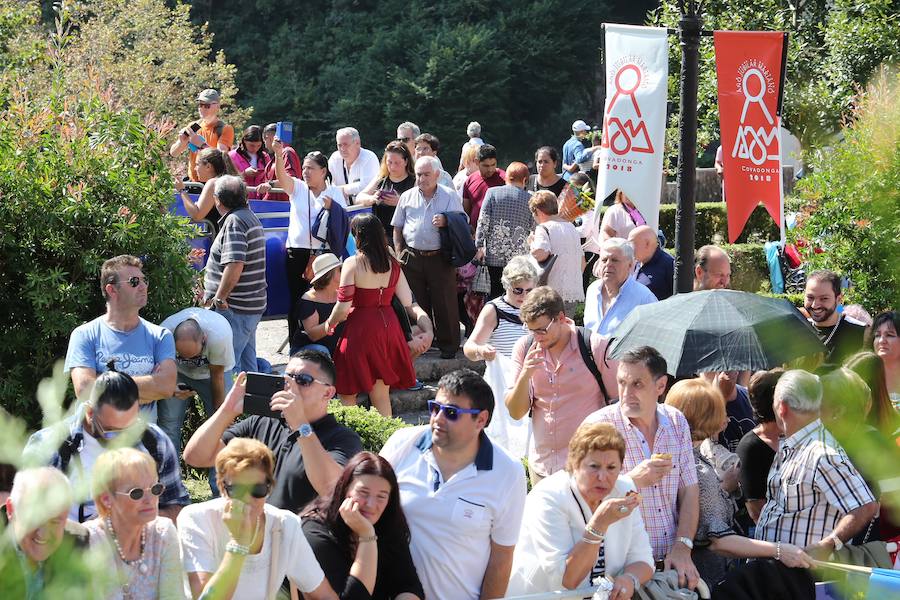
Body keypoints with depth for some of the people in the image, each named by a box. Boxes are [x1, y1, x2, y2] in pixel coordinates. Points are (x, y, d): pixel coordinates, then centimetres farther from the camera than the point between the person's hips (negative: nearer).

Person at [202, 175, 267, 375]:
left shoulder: (234, 222, -17)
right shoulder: (251, 217, 15)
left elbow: (235, 265, -27)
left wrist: (219, 298, -20)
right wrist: (210, 269, 22)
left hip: (233, 308, -10)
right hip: (253, 305, 10)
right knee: (247, 362, 16)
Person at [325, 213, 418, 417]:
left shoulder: (353, 263, -11)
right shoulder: (392, 264, 4)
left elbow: (343, 306, -13)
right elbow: (407, 301, 3)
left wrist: (330, 323, 5)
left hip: (362, 329, -5)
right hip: (388, 327, 5)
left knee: (348, 394, 7)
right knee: (382, 395, 13)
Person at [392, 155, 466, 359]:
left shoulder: (449, 197, 2)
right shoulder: (407, 197, 11)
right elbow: (397, 227, 17)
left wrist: (446, 222, -17)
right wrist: (399, 253, 7)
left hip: (440, 257, -3)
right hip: (412, 257, 3)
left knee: (445, 303, -2)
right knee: (416, 302, 7)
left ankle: (448, 344, 6)